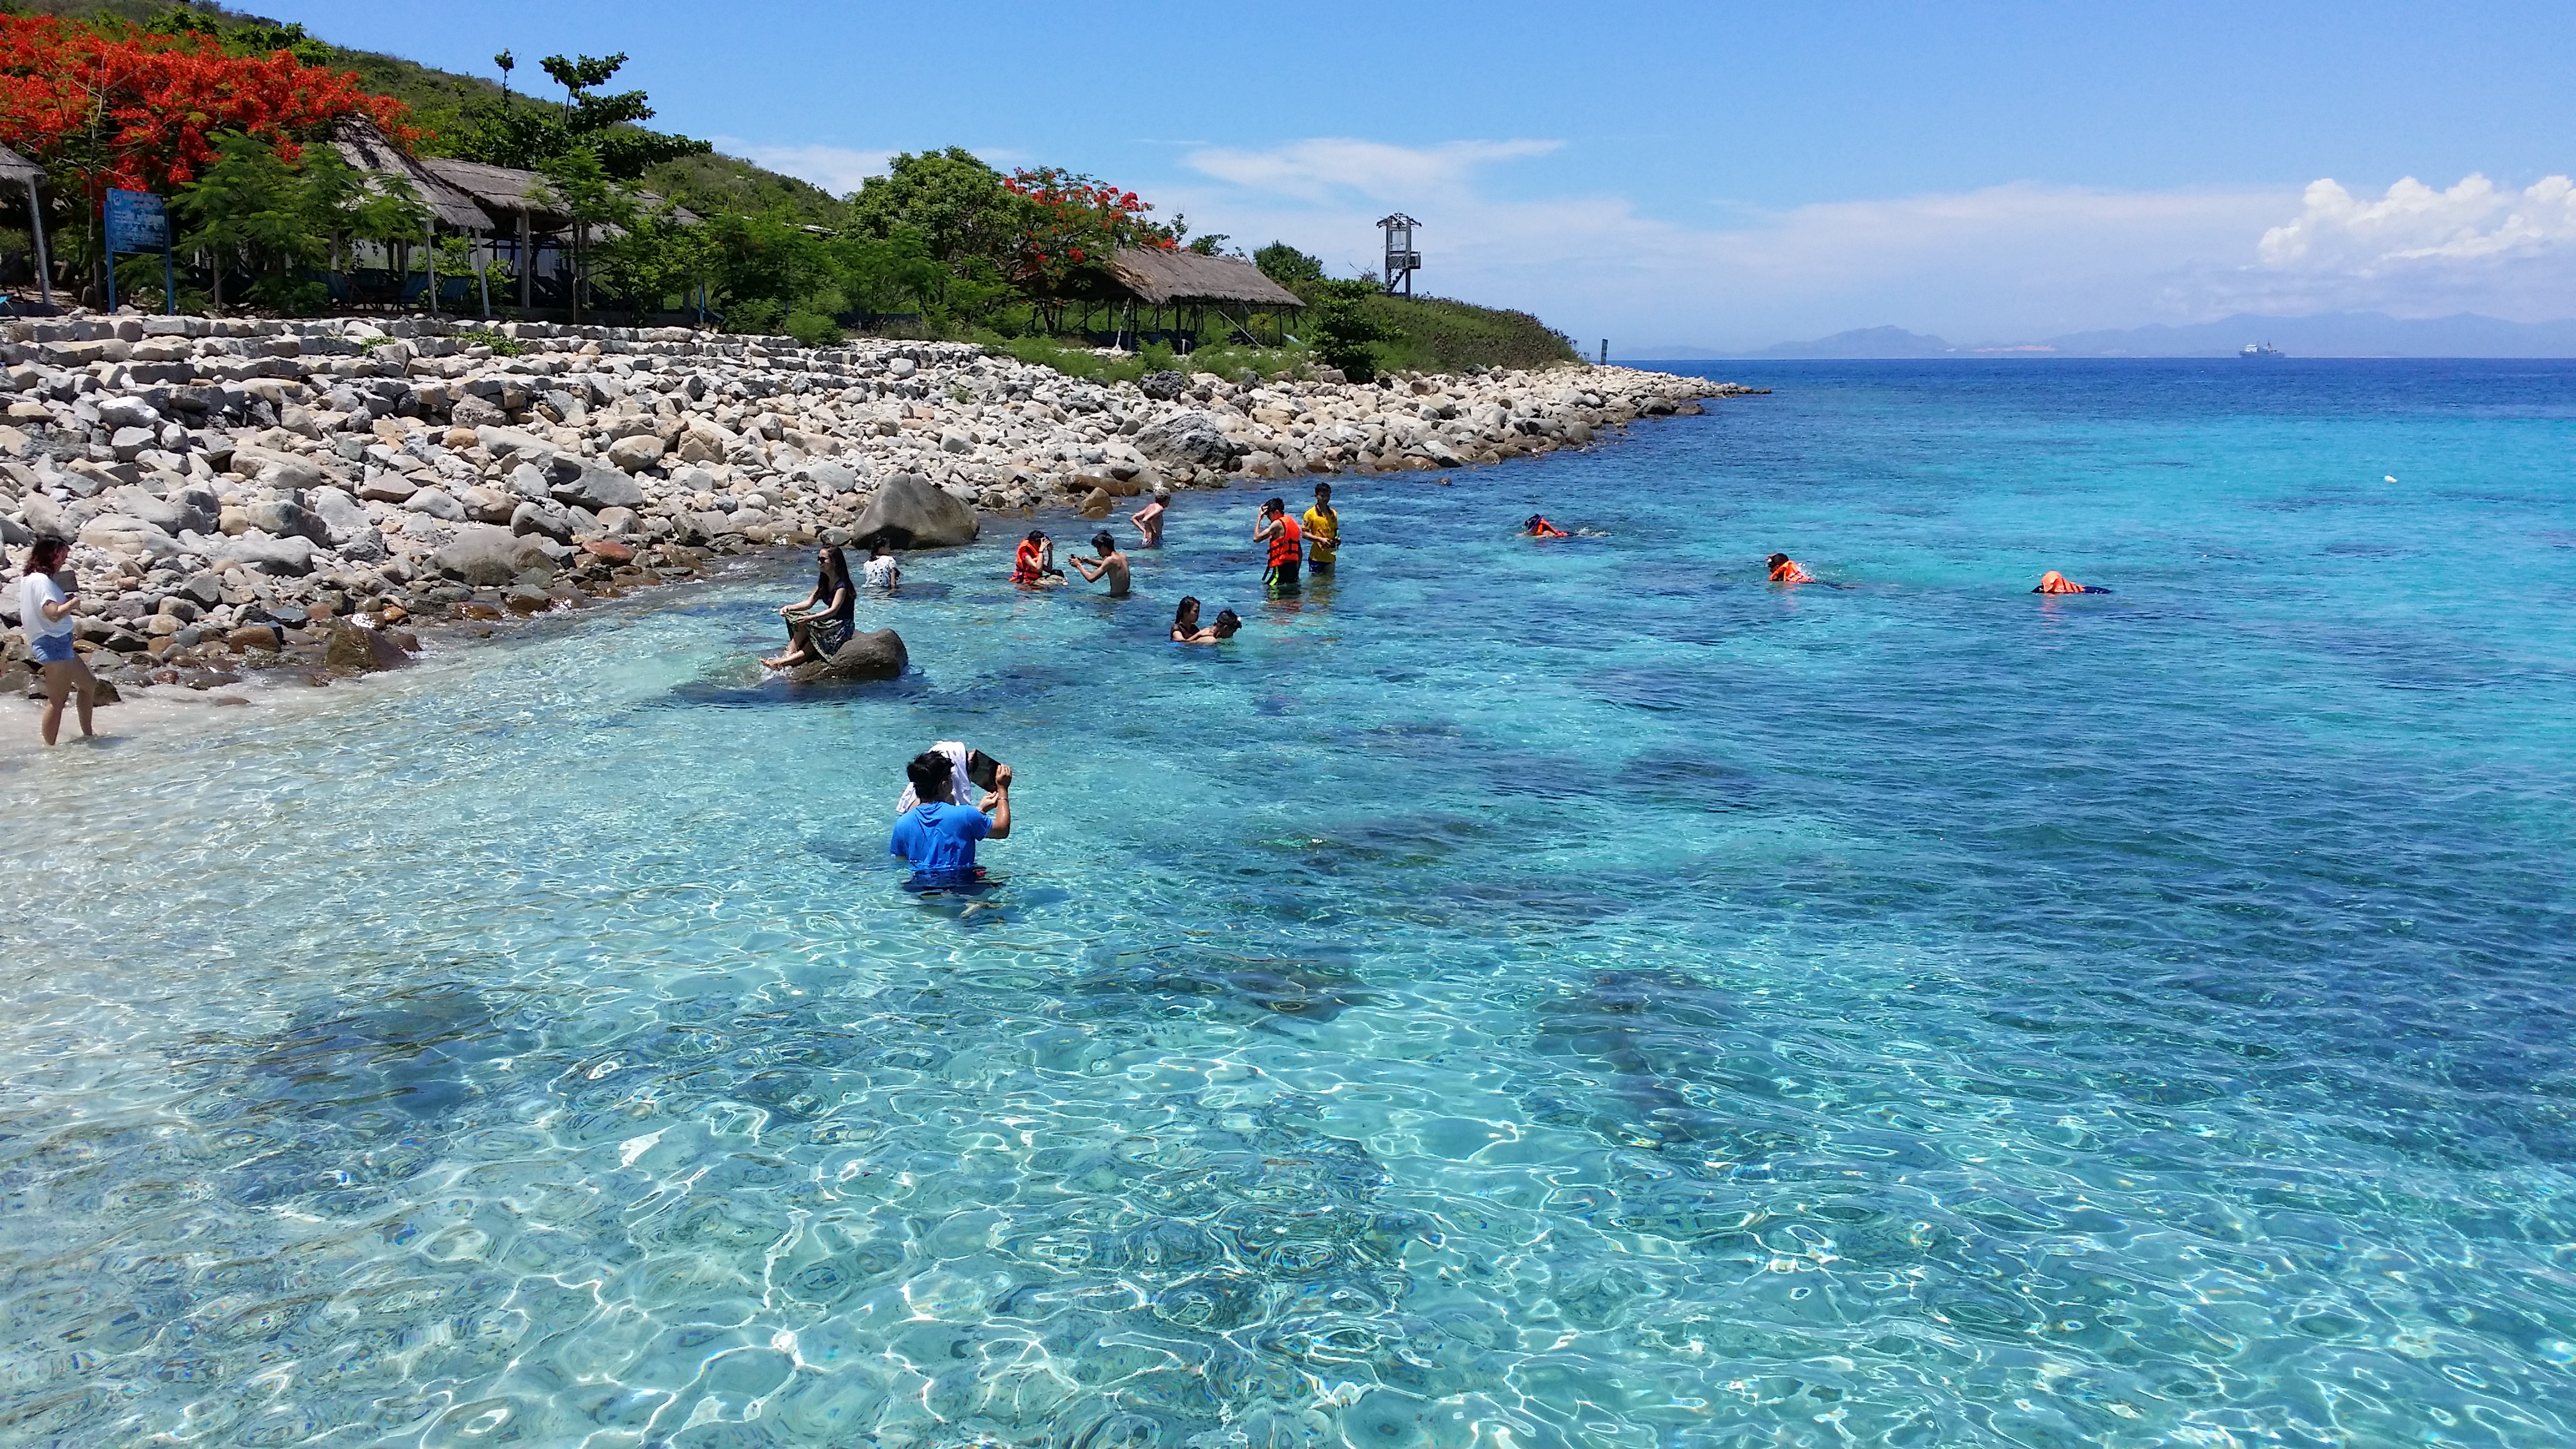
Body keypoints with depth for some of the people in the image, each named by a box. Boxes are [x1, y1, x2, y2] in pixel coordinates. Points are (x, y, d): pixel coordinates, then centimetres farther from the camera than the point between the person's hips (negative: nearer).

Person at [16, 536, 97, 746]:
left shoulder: (29, 579, 13)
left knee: (89, 684, 22)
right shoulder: (42, 581, -18)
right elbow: (54, 613, -28)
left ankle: (87, 734, 30)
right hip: (54, 644, -11)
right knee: (57, 700, -5)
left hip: (57, 643, 11)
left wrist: (65, 598, 8)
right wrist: (74, 601, -12)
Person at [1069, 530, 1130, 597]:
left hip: (1116, 598, -9)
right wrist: (1090, 561, 15)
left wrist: (1079, 565, -5)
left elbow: (1091, 578, -20)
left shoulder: (1110, 560, -19)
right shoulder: (1123, 556, 6)